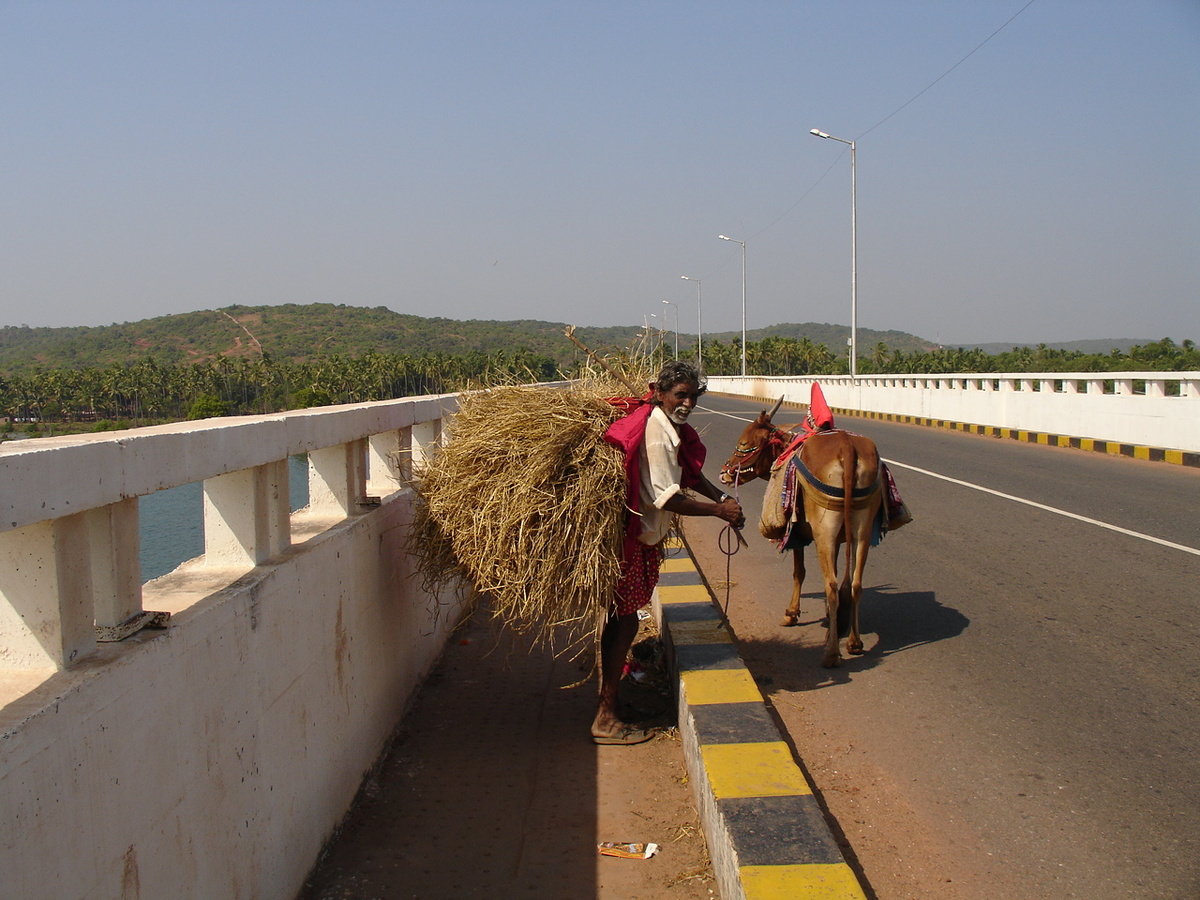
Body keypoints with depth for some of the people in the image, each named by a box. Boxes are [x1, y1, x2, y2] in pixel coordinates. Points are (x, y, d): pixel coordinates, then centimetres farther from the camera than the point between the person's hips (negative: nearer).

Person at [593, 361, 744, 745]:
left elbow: (690, 472, 19)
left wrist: (721, 496, 1)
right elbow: (665, 496, -27)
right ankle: (606, 720, 2)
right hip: (630, 536, -10)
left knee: (620, 618, 20)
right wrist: (719, 511, -20)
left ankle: (609, 698, 36)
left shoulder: (672, 428, 8)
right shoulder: (654, 431, -23)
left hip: (644, 535, 10)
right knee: (625, 621, -5)